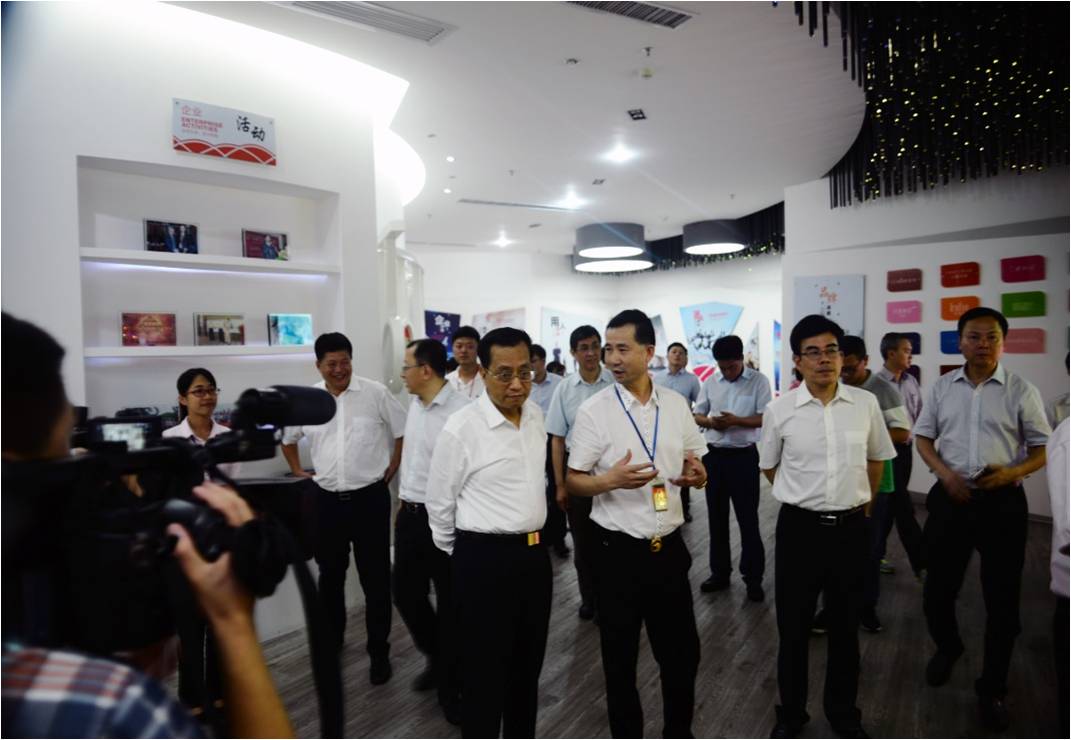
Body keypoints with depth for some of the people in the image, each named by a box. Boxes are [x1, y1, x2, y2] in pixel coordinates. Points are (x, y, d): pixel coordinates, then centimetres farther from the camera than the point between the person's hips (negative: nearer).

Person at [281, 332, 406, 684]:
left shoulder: (376, 393, -9)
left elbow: (403, 430, 1)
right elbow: (287, 437, 19)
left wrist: (392, 467, -2)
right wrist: (298, 472, 11)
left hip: (370, 497, -3)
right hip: (326, 499, 4)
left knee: (375, 578, 4)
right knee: (330, 575, 19)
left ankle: (379, 652, 18)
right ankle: (331, 639, 40)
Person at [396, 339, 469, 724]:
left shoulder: (461, 411, -21)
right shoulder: (415, 404, 8)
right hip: (410, 515, 8)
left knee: (449, 604, 9)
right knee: (405, 593, 18)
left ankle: (449, 685, 30)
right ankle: (436, 657, 44)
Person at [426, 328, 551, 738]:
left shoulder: (536, 416, 3)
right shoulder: (460, 429, -17)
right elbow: (439, 504, -5)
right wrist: (463, 555, 6)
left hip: (535, 554, 6)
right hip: (485, 560, -6)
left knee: (528, 665, 22)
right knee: (484, 672, 9)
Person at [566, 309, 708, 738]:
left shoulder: (677, 405, 1)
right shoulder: (593, 410, -11)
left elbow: (696, 473, 11)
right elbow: (573, 482, -6)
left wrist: (695, 475, -13)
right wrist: (611, 481, -26)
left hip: (669, 547, 4)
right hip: (618, 551, -3)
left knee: (682, 651, 18)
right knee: (620, 656, 15)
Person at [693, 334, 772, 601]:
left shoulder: (758, 380, -6)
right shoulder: (710, 382, 6)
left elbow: (765, 419, -10)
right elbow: (696, 415, 10)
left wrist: (736, 421, -25)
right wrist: (710, 421, -12)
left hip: (744, 457, -4)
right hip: (714, 456, 4)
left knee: (748, 519, 3)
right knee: (717, 517, 13)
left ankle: (753, 578, 16)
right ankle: (720, 572, 27)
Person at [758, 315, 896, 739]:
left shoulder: (866, 404, -3)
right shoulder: (779, 410, -8)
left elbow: (877, 458, 14)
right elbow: (769, 466, 8)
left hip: (851, 529, 2)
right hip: (799, 529, -1)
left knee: (845, 627, 16)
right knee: (793, 627, 10)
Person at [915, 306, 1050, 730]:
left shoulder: (1022, 391, -2)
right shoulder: (943, 387, 4)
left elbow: (1044, 448, 1)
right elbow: (923, 436, 8)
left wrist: (1013, 472, -19)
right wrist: (945, 472, -9)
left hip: (1002, 501, -1)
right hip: (950, 497, 2)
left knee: (1002, 600, 7)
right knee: (938, 589, 10)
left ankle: (992, 689, 25)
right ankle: (947, 648, 41)